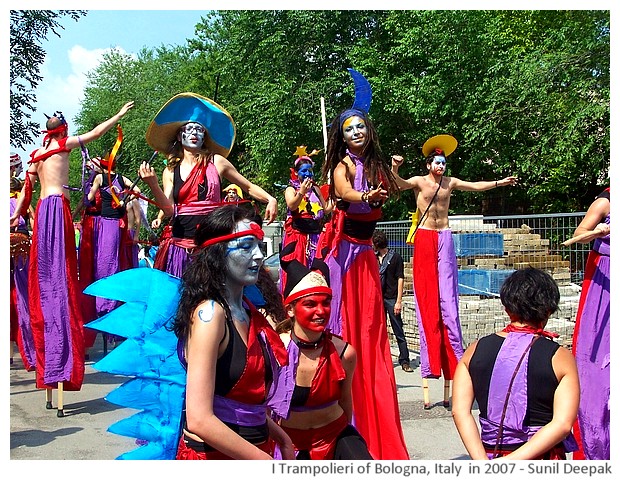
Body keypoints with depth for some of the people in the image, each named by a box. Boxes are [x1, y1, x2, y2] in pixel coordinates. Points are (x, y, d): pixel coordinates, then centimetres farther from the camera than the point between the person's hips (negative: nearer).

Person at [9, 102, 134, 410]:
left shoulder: (37, 154, 19)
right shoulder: (64, 144, 3)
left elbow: (27, 187, 18)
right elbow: (96, 132, 5)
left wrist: (17, 214, 22)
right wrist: (120, 115, 14)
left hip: (42, 209, 7)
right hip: (58, 206, -7)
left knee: (44, 273, 7)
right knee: (61, 272, -11)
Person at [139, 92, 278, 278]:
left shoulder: (216, 162, 5)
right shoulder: (170, 171, 9)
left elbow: (249, 187, 11)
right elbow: (168, 209, -1)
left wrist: (271, 200, -5)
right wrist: (152, 184, -15)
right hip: (180, 240, 1)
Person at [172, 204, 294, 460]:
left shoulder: (247, 311, 5)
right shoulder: (210, 312, -18)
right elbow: (199, 420, -24)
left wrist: (282, 439, 4)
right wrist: (266, 460, -18)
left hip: (254, 450, 7)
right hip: (211, 453, -7)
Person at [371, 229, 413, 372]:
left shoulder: (395, 257, -2)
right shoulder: (374, 258, 13)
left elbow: (400, 279, -5)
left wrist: (398, 301, -11)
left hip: (391, 299, -5)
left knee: (398, 331, -2)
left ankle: (404, 361, 3)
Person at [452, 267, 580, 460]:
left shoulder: (476, 350, 0)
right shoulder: (560, 357, -7)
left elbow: (459, 410, -7)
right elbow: (563, 423, -15)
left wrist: (483, 463, -11)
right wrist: (512, 462, -16)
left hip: (491, 456, 2)